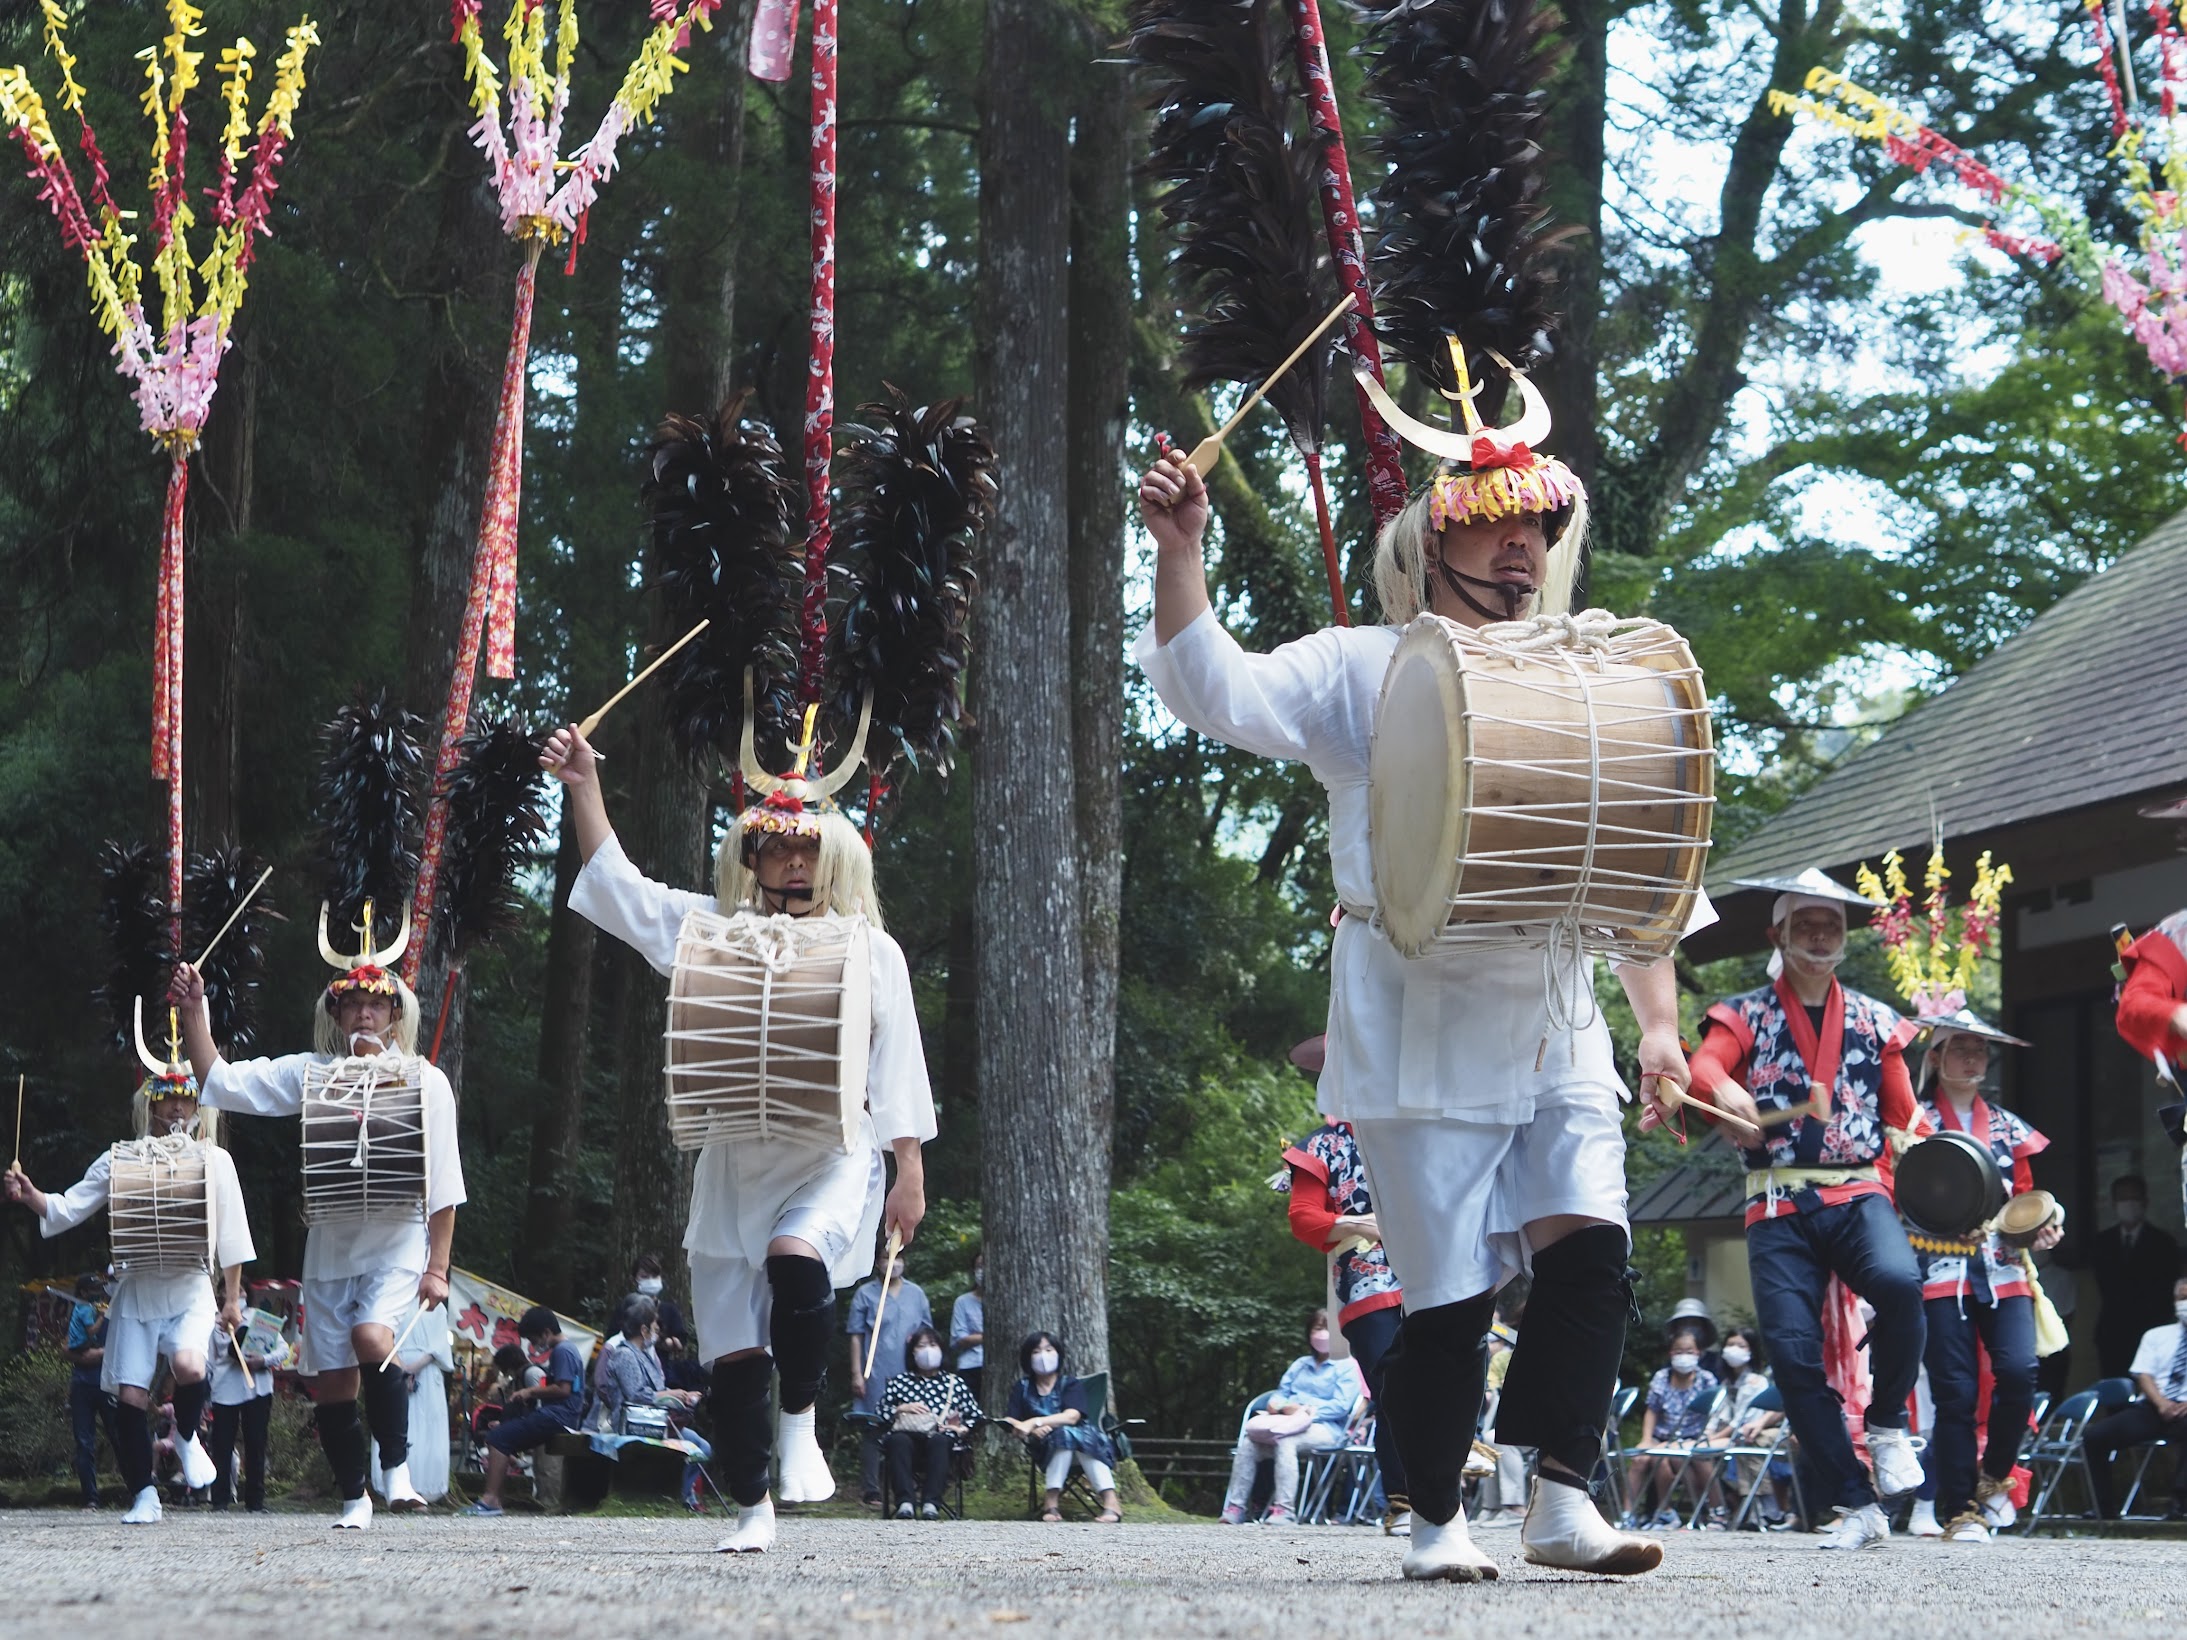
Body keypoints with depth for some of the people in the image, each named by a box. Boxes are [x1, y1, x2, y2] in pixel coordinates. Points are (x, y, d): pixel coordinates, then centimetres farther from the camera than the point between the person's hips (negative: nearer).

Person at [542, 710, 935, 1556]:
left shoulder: (869, 949, 6)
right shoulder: (718, 929, 11)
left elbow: (899, 1067, 5)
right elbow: (616, 887, 10)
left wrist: (910, 1172, 0)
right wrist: (583, 787, 2)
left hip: (831, 1156, -3)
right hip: (734, 1162, 3)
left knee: (795, 1259, -34)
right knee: (732, 1349, 0)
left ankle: (799, 1423, -15)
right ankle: (752, 1509, 11)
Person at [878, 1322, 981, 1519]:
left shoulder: (954, 1383, 24)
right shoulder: (898, 1381, 26)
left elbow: (975, 1416, 17)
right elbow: (880, 1413, 15)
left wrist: (961, 1428, -3)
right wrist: (902, 1409, -2)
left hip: (941, 1439, 0)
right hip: (907, 1437, 0)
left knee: (939, 1440, -38)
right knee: (899, 1440, -37)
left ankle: (931, 1503, -48)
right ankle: (904, 1502, -49)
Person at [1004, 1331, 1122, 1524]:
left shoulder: (1070, 1384, 4)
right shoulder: (1022, 1388, 12)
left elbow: (1072, 1416, -15)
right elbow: (1009, 1421, 0)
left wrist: (1034, 1422, -27)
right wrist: (1033, 1429, -22)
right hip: (1044, 1448, 0)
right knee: (1064, 1434, -33)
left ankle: (1110, 1501, -45)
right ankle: (1052, 1502, -40)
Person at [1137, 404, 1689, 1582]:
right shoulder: (1363, 671, 5)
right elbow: (1216, 692, -9)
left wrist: (1659, 1021, 13)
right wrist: (1179, 556, -22)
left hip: (1556, 1030, 4)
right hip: (1420, 1034, -4)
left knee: (1589, 1249, -12)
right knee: (1449, 1291, -3)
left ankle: (1564, 1504, -4)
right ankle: (1437, 1523, 10)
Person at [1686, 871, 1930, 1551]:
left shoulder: (1875, 1021, 16)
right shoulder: (1746, 1014, 10)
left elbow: (1906, 1119, 14)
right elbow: (1703, 1064, -11)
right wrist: (1724, 1090, -36)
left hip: (1858, 1194, 0)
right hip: (1779, 1205, 0)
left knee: (1898, 1282, -31)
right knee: (1794, 1354, -12)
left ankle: (1887, 1422, -6)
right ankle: (1857, 1507, -3)